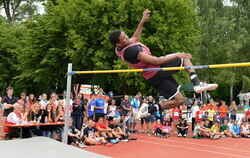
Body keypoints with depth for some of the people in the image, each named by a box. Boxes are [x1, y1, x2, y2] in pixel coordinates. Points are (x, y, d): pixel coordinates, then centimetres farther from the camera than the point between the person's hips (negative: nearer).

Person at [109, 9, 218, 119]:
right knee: (184, 58, 9)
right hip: (157, 73, -9)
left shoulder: (120, 49, 1)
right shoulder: (131, 51, -29)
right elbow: (155, 61, -28)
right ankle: (197, 83, -5)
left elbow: (134, 38, 23)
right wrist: (176, 55, -21)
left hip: (152, 77, 9)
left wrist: (142, 22, 24)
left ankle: (148, 110, 5)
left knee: (178, 101, 13)